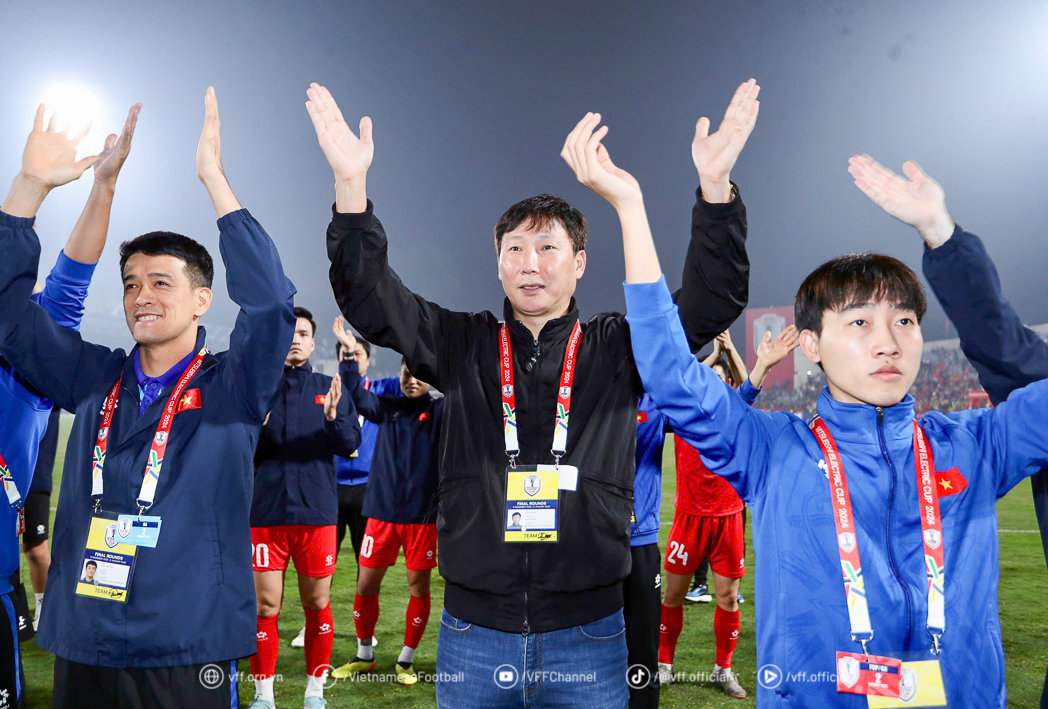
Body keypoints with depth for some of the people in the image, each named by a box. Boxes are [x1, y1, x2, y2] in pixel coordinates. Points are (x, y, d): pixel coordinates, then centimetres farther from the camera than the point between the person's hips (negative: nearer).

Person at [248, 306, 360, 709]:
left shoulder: (329, 389, 7)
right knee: (265, 607, 1)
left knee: (317, 605, 7)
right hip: (266, 512, -1)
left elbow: (350, 445, -4)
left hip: (317, 513, 1)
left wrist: (333, 416, -22)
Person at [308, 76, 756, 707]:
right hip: (473, 633, 1)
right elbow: (369, 300, -4)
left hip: (588, 635, 0)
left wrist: (715, 186, -20)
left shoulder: (616, 348, 3)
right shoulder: (463, 346, 5)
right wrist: (351, 184, -17)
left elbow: (711, 301, -7)